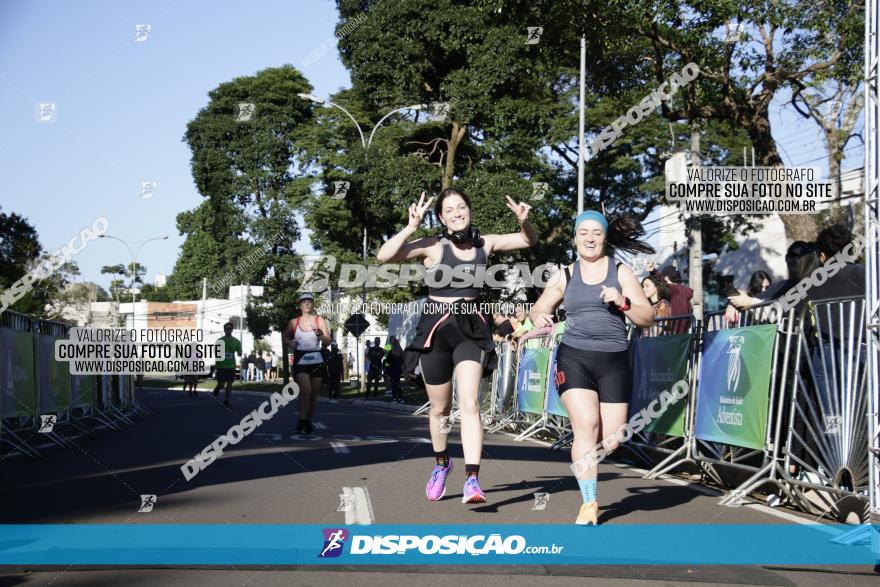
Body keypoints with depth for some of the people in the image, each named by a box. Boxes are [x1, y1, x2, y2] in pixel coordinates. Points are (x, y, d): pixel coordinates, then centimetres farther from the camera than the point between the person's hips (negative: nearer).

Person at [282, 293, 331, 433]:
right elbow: (284, 336, 19)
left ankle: (308, 420, 20)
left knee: (314, 394, 6)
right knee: (305, 391, -17)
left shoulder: (320, 321, 4)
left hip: (317, 360, 1)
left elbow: (327, 342, 1)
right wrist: (289, 343, -3)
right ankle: (302, 420, -4)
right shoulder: (294, 322, 5)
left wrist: (320, 335, -20)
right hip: (300, 361, -1)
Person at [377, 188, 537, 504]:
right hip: (436, 329, -1)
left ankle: (472, 480, -21)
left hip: (471, 330, 1)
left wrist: (524, 220, -4)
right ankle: (441, 463, 40)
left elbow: (530, 240, 16)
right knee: (440, 409, 14)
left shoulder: (484, 243, 3)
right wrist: (411, 227, -27)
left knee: (469, 404, -16)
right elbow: (384, 256, -19)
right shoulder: (433, 246, -8)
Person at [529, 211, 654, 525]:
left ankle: (583, 454, 32)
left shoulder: (620, 272, 7)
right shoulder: (566, 275, 11)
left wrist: (623, 302, -16)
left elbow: (647, 318, 3)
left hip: (613, 361, 0)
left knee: (610, 441, -4)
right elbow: (539, 307, 19)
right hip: (574, 358, 0)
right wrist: (539, 316, -5)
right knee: (586, 426, -18)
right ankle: (589, 505, -9)